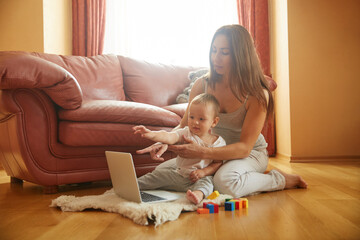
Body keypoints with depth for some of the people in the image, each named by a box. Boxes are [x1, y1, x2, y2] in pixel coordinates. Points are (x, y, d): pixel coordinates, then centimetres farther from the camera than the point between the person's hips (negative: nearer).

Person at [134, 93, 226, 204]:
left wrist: (203, 172, -18)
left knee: (206, 182, -33)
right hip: (178, 173, 3)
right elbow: (169, 137, -22)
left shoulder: (218, 142, -4)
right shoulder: (186, 133, -5)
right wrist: (152, 134, -42)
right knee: (158, 174, -4)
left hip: (200, 178, -2)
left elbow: (218, 163, 0)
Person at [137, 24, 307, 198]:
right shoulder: (202, 85, -8)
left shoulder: (257, 94, -21)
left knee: (225, 181, -38)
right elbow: (184, 126, -2)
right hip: (214, 151, 6)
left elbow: (245, 147, -25)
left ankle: (279, 179, -7)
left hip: (251, 153, -6)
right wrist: (165, 142, -26)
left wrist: (202, 152, -40)